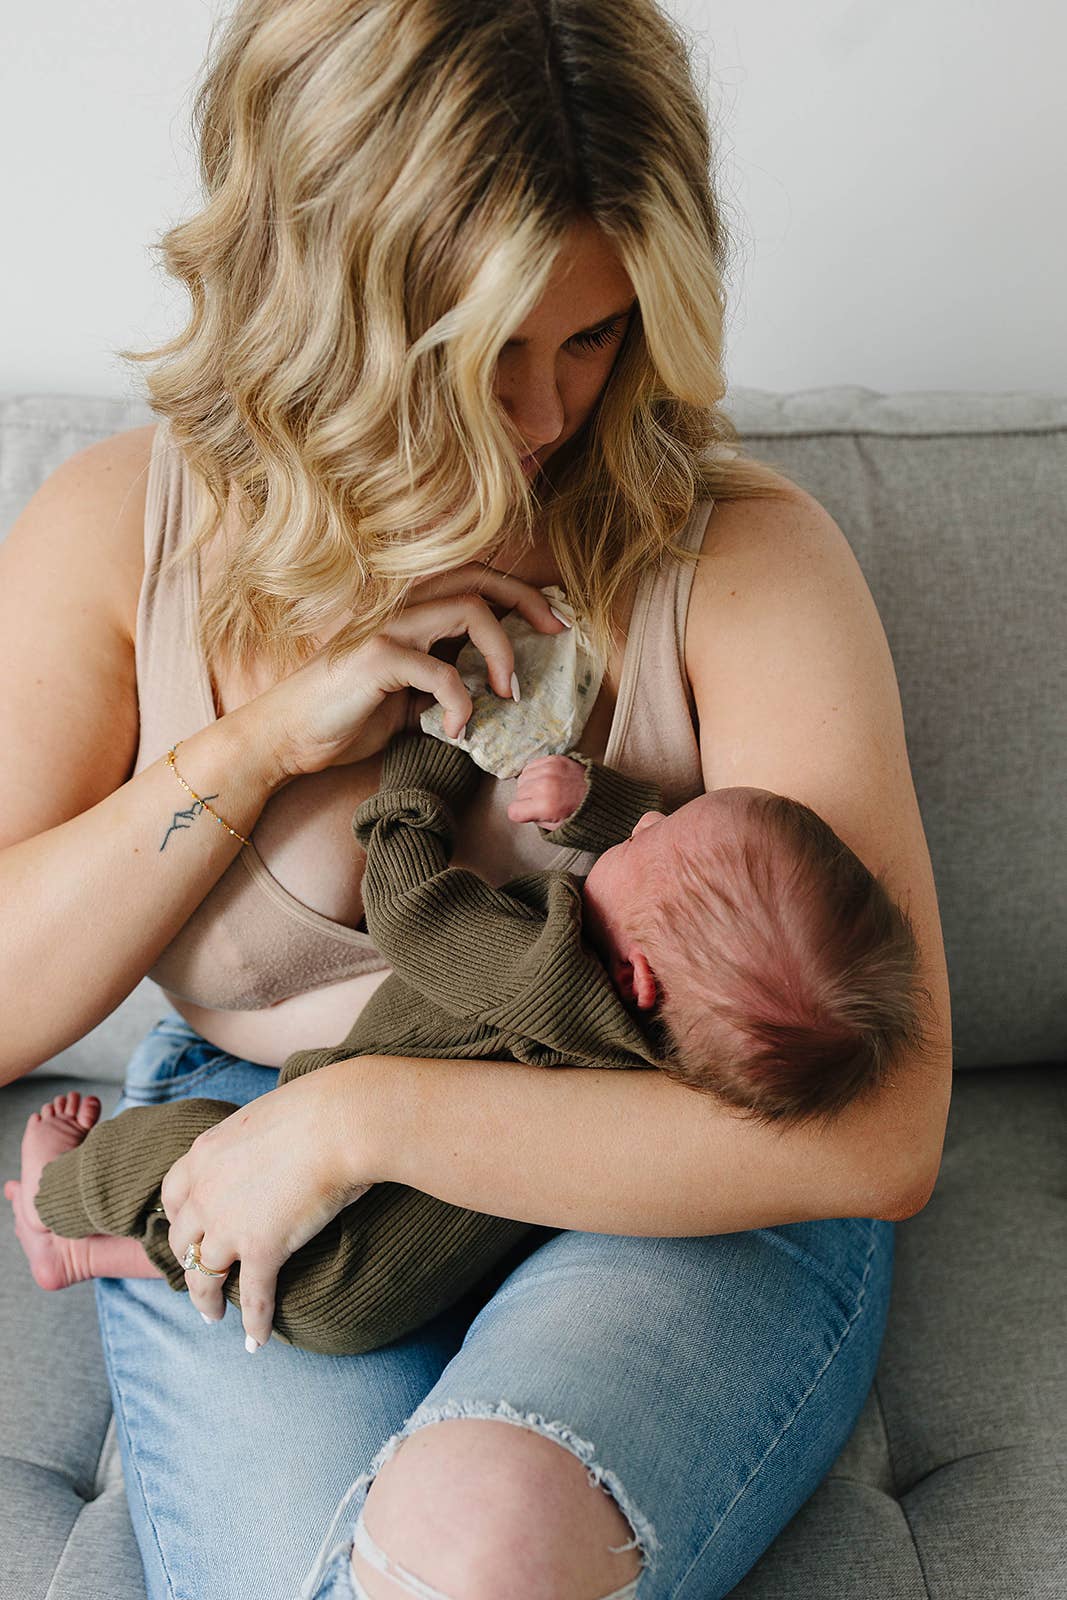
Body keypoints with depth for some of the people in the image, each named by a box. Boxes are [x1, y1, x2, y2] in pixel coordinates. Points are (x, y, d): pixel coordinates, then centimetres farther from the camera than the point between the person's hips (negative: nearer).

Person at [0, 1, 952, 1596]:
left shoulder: (747, 553, -12)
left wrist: (365, 1112, -21)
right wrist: (266, 737, -17)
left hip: (677, 1213, 0)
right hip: (256, 1218, 2)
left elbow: (878, 1128, -18)